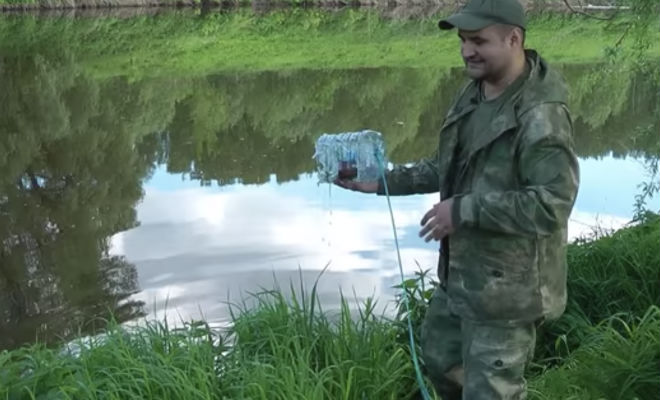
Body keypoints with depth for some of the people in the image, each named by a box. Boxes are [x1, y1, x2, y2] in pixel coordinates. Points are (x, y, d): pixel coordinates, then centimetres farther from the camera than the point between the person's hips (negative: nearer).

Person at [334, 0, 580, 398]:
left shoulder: (541, 115, -24)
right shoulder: (473, 95, 5)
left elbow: (552, 204, -30)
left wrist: (465, 210, -28)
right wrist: (383, 182, 7)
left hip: (506, 287, -9)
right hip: (461, 273, 9)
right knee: (441, 358, 27)